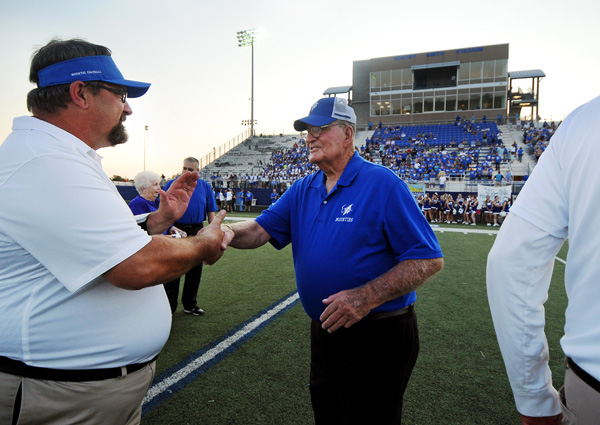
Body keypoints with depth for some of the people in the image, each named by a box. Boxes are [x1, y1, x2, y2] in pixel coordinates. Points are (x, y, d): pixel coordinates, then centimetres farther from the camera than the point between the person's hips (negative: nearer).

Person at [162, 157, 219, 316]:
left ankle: (190, 305, 25)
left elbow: (210, 211, 9)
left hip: (197, 232, 3)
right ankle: (169, 307, 11)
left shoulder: (205, 187, 8)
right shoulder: (172, 184, 1)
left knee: (195, 270, 10)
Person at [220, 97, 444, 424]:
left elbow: (429, 259, -19)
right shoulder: (303, 190, 4)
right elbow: (260, 229, -2)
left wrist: (367, 297, -30)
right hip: (325, 331, 7)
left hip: (378, 338, -6)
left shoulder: (383, 185, -16)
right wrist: (228, 232, -25)